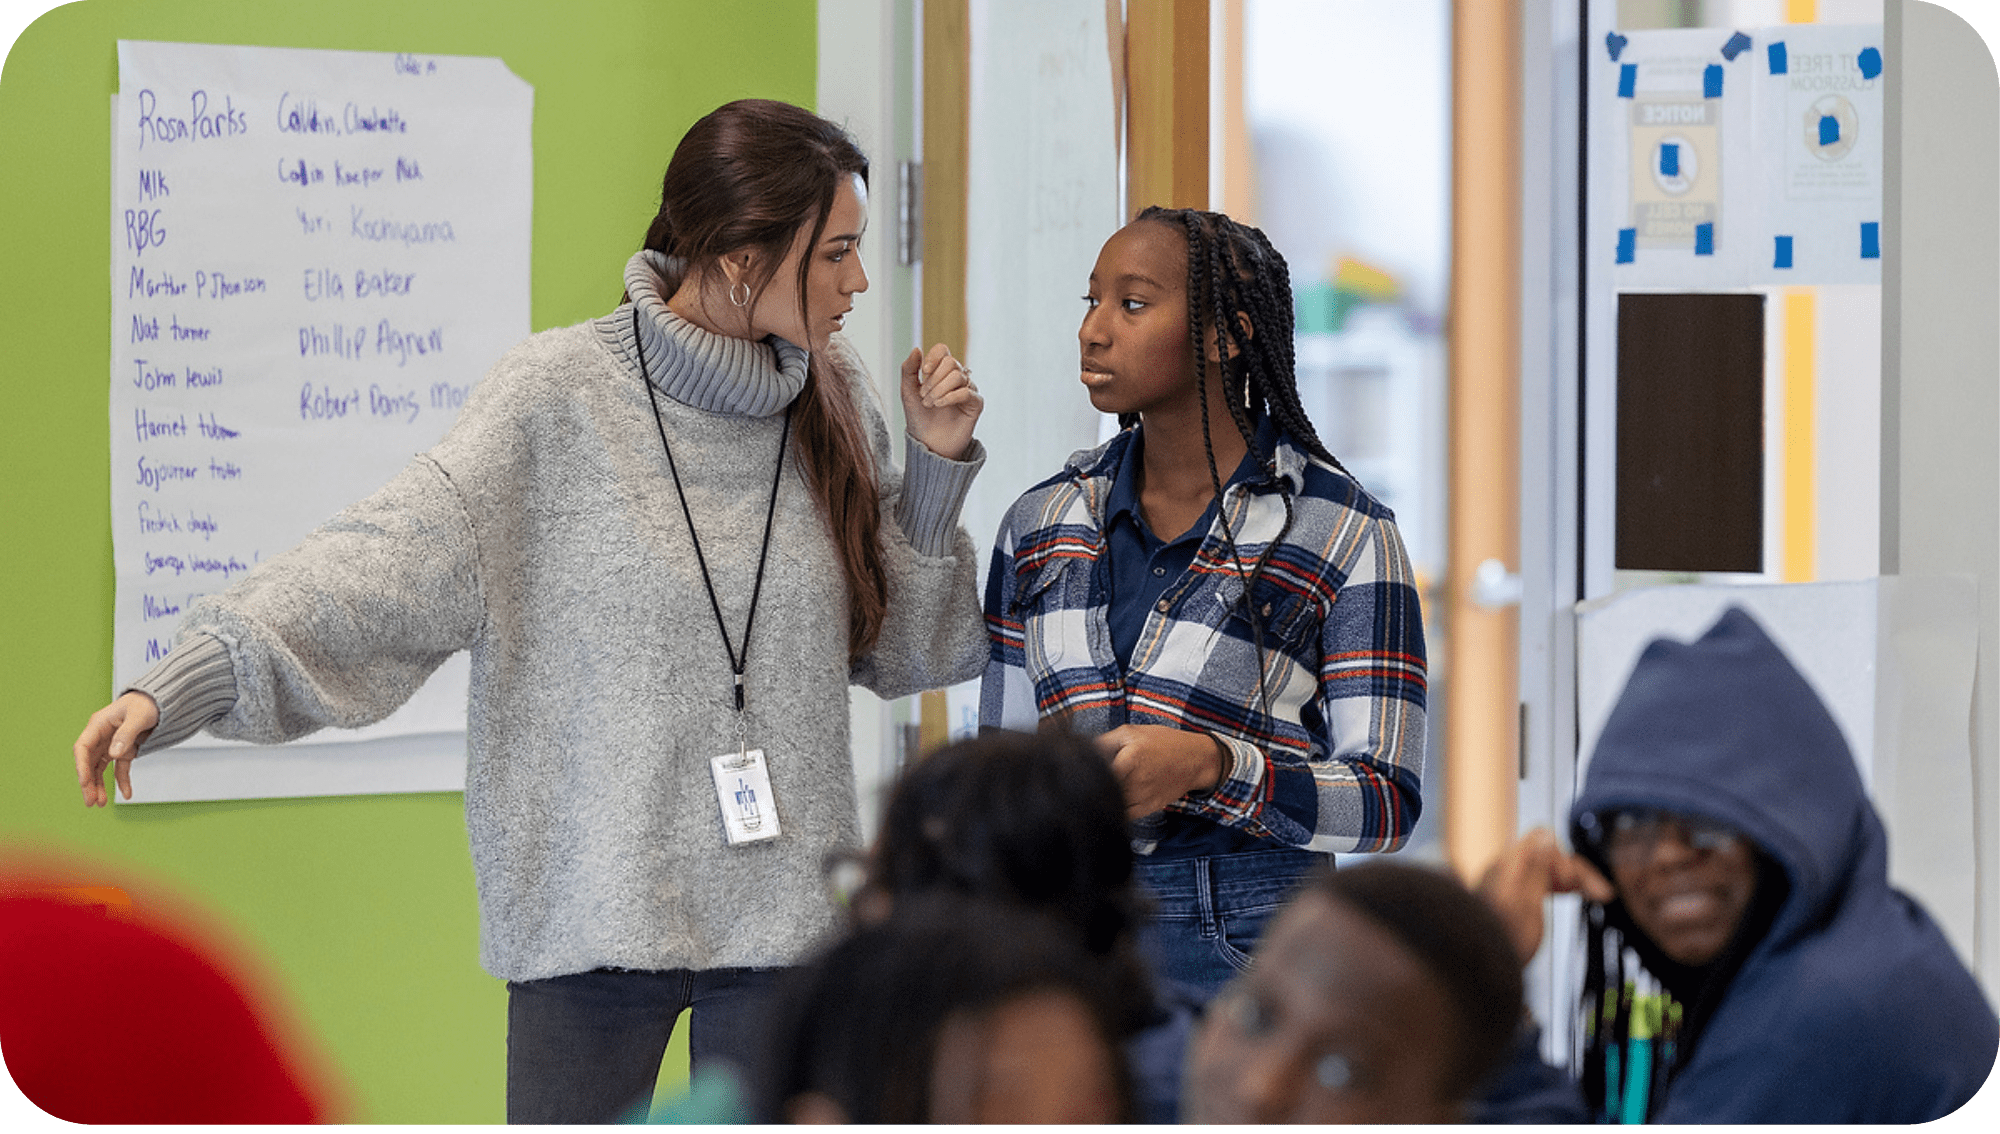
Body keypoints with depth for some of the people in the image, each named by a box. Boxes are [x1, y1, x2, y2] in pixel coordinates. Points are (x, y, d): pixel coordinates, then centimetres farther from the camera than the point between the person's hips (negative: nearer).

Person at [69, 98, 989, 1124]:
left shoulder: (831, 404, 6)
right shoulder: (559, 398, -7)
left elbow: (901, 654, 14)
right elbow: (384, 559, -18)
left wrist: (936, 466, 1)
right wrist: (180, 683, -29)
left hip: (785, 922, 4)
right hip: (591, 918, -3)